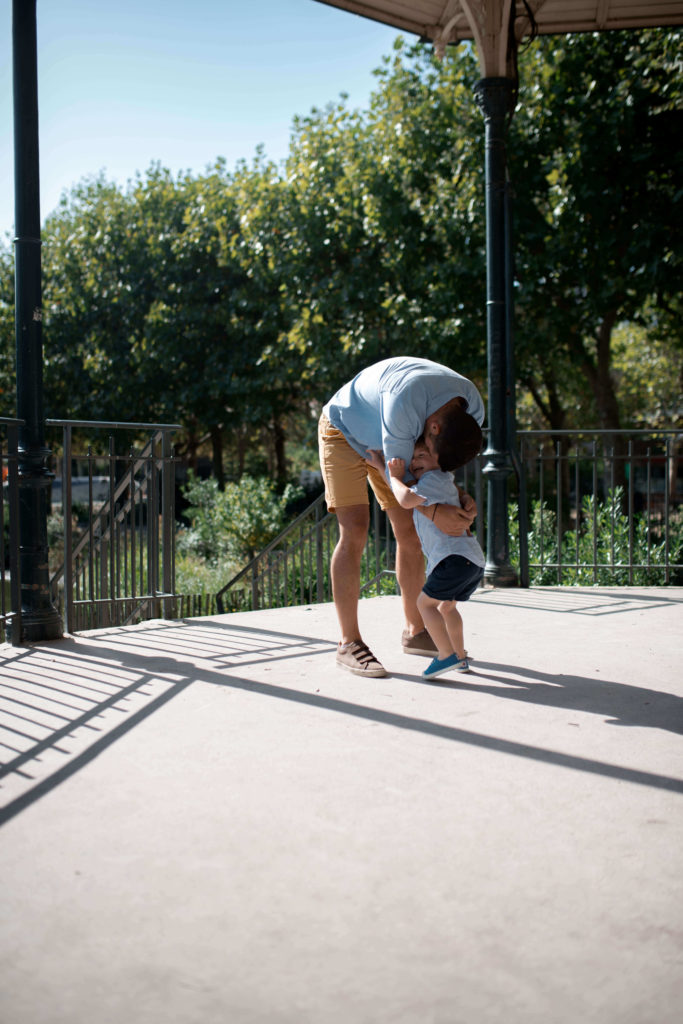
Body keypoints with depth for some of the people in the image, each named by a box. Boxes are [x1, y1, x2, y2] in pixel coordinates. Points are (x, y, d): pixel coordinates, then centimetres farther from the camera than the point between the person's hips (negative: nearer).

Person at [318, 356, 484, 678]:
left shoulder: (472, 411, -19)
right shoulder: (406, 401, -42)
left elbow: (433, 465, -8)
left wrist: (462, 499, -25)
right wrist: (434, 512, -43)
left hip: (380, 442, 7)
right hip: (343, 431, -7)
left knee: (410, 533, 3)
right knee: (354, 533, -17)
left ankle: (415, 631, 16)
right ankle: (349, 643, -12)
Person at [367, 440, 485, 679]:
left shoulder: (435, 478, -3)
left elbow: (406, 500, -18)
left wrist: (395, 476, -1)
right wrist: (381, 466, 24)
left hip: (456, 558, -10)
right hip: (475, 560, 10)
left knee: (425, 602, 0)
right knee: (446, 606, 25)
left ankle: (447, 655, -5)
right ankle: (460, 657, 28)